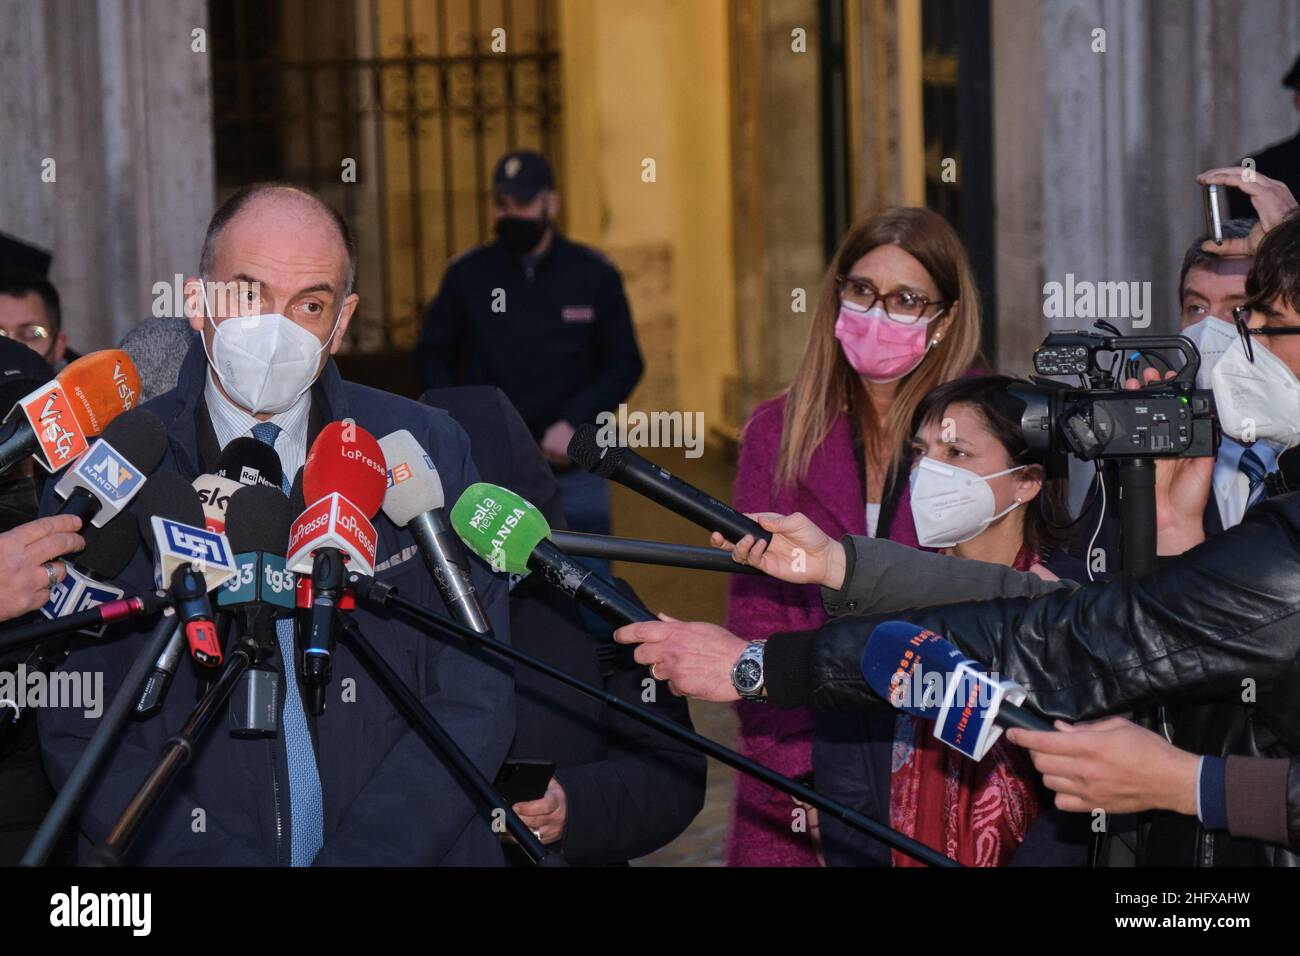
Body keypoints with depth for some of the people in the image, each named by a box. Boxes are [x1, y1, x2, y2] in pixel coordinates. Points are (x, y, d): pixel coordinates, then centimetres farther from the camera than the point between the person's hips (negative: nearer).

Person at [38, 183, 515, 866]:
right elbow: (80, 736, 1)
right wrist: (217, 860, -14)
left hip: (412, 855, 1)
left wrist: (355, 857, -12)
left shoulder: (425, 453, 8)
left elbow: (474, 702, 4)